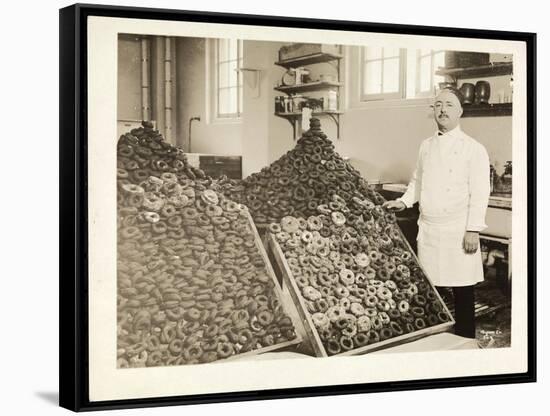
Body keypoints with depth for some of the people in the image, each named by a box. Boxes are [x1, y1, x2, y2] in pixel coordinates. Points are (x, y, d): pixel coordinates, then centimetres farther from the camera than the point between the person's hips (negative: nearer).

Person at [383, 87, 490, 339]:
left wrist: (473, 230, -14)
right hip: (428, 230, 5)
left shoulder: (473, 149, -5)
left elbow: (479, 193, -9)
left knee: (462, 291, -1)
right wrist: (403, 202, 6)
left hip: (457, 232, -5)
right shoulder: (426, 146, 13)